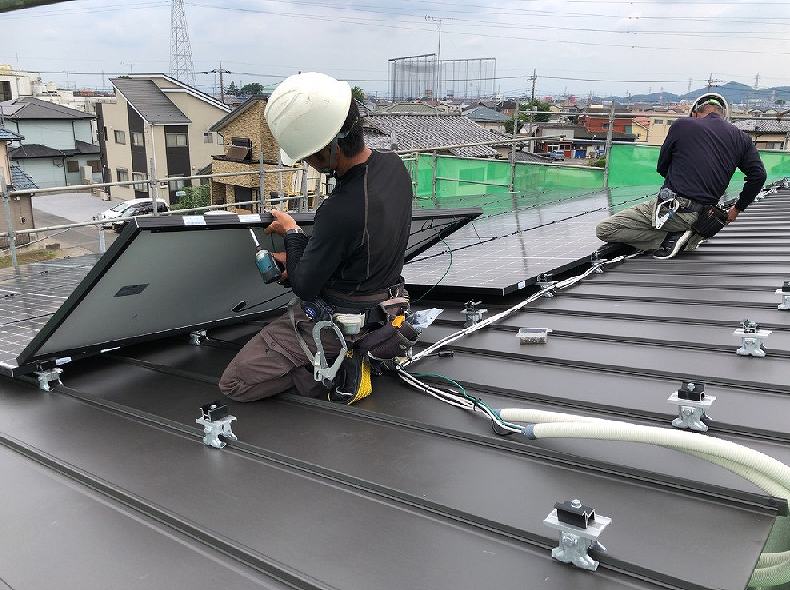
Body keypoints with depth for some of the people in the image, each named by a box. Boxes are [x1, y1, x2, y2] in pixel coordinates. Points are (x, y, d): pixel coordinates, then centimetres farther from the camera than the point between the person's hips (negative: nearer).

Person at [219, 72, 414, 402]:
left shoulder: (340, 212, -35)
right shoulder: (393, 165, -7)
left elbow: (304, 287, -19)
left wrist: (292, 234, -2)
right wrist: (299, 257, 8)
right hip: (380, 304, 8)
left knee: (233, 384, -1)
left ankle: (333, 367, -5)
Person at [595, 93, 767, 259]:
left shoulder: (682, 125, 2)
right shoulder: (740, 137, 11)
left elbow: (661, 168, 11)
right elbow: (759, 175, 8)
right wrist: (738, 208, 21)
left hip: (672, 209, -6)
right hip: (702, 214, 6)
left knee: (603, 230, -3)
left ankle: (671, 237, -8)